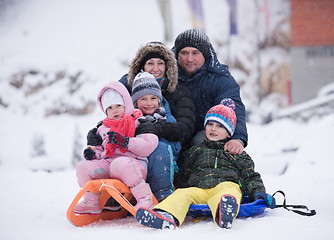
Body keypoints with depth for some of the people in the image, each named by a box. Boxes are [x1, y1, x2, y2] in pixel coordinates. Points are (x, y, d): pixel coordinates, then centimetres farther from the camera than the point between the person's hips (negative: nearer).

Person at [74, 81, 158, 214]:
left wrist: (125, 141, -17)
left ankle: (145, 199, -31)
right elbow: (103, 149, 33)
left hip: (134, 164, -7)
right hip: (108, 164, 7)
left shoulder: (138, 122, 2)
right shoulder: (103, 128, 23)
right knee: (82, 167, -7)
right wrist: (94, 152, 8)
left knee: (120, 164, -40)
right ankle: (92, 203, 3)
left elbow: (150, 144, -11)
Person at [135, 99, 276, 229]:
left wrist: (259, 192, 3)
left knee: (228, 191, -40)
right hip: (197, 189, 3)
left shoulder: (238, 154, 27)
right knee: (182, 193, -30)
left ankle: (223, 216, -74)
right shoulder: (195, 151, 33)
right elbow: (183, 176, 33)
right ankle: (167, 217, -58)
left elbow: (250, 177, 22)